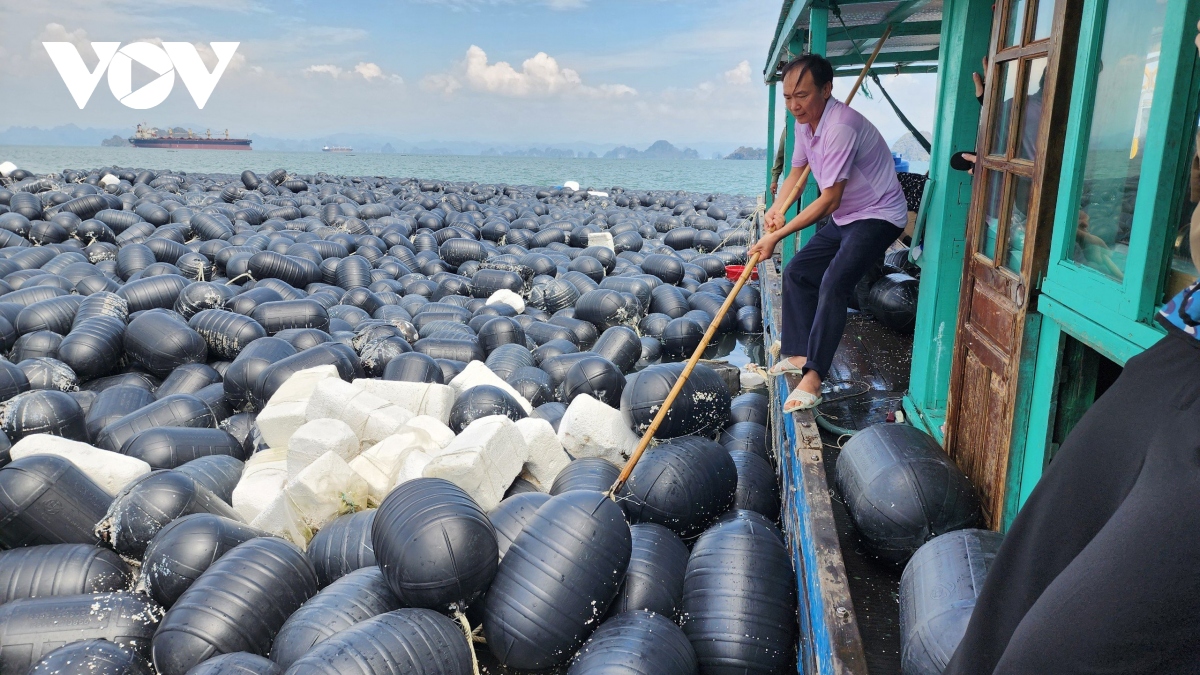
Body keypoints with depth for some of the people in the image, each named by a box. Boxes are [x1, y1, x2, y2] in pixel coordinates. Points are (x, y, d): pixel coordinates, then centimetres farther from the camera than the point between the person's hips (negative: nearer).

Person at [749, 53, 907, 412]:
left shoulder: (841, 126, -29)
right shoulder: (804, 121, 1)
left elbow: (829, 200, -29)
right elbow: (797, 171, 16)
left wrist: (777, 236, -26)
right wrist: (776, 208, -3)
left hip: (879, 216, -10)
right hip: (846, 218, 10)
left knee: (833, 284, -25)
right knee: (797, 272, 10)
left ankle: (812, 377, -24)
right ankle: (799, 353, 16)